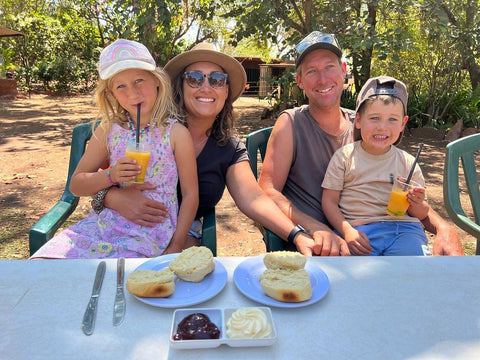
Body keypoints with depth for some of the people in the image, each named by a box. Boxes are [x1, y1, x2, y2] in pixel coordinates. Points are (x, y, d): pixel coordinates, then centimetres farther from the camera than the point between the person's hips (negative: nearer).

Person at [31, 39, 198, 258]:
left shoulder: (176, 133, -5)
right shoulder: (109, 131, 5)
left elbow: (190, 193, -2)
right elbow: (76, 186, 9)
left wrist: (176, 246, -7)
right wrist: (110, 176, -11)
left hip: (150, 232, -4)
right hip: (104, 222, 4)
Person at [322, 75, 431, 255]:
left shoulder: (408, 163, 10)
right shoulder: (344, 156, 5)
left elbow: (421, 214, 17)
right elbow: (329, 201, 2)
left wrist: (417, 205, -8)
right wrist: (347, 231, -14)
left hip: (403, 228, 2)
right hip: (357, 229, -2)